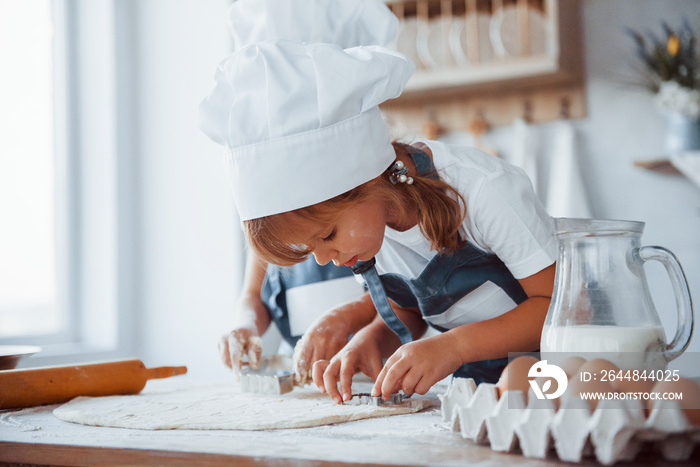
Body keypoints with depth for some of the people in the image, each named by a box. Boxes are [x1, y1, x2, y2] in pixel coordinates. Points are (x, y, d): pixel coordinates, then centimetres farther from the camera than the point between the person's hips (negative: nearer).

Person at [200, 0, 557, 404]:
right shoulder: (367, 226, -5)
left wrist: (454, 344, -30)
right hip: (474, 387, 6)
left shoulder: (484, 189, -24)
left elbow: (559, 301, -19)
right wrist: (369, 341, -13)